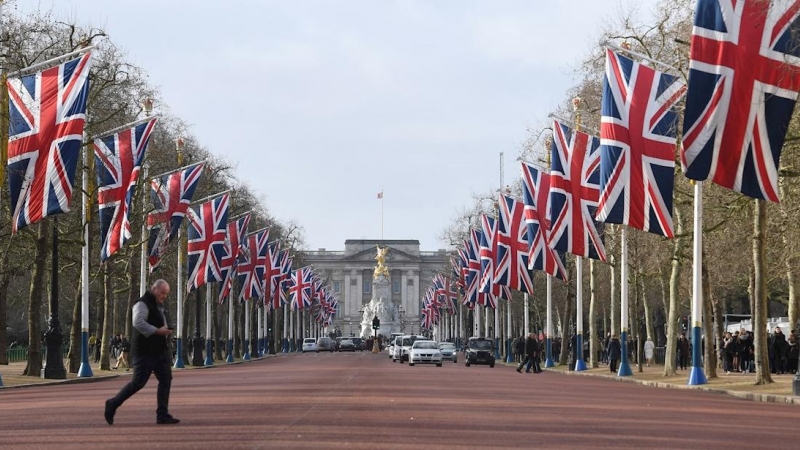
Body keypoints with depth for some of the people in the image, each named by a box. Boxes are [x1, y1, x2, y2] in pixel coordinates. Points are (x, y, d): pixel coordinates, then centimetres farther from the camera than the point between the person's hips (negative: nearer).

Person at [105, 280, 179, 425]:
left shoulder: (160, 306, 19)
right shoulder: (143, 304, -13)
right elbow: (138, 323, -29)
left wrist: (166, 330, 18)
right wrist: (157, 331, -27)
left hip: (160, 351, 9)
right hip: (145, 352, -9)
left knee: (166, 380, 3)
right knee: (138, 382, -8)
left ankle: (163, 415, 6)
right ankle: (112, 404, 8)